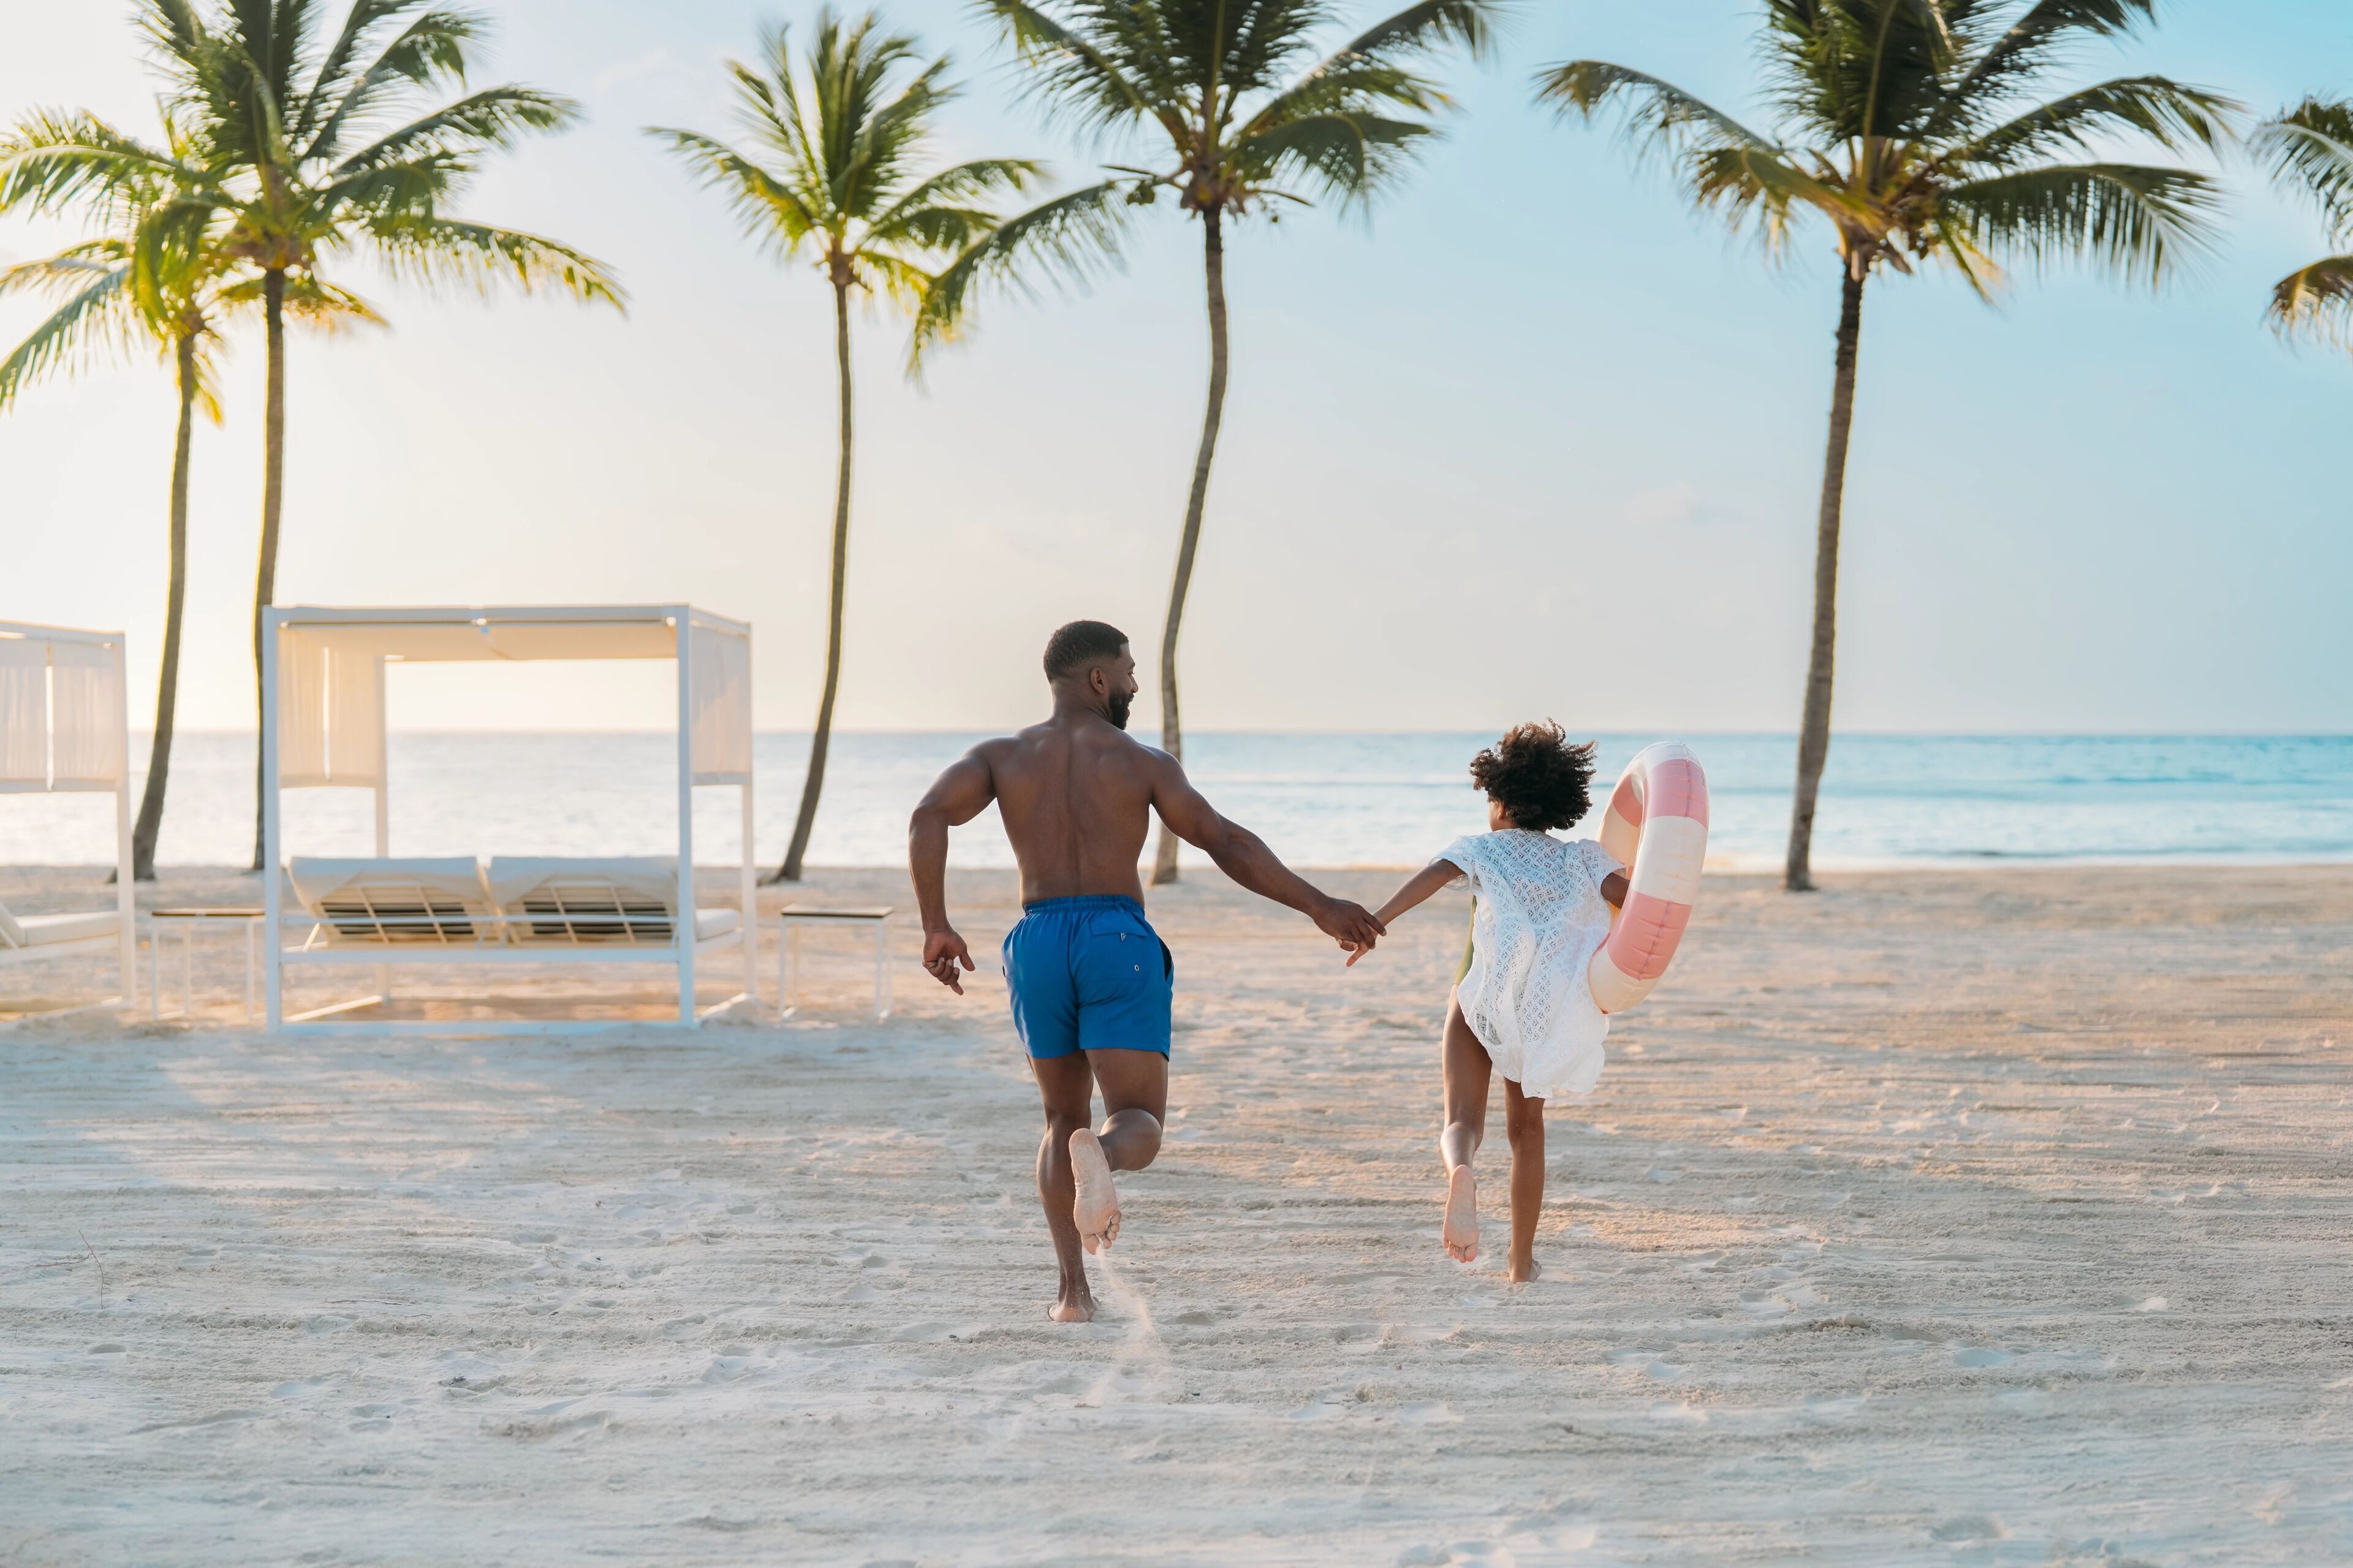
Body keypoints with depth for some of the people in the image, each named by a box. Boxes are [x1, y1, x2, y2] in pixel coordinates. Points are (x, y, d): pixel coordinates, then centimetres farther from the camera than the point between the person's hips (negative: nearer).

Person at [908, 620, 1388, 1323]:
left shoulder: (1001, 756, 10)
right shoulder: (1143, 762, 3)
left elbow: (929, 818, -7)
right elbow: (1227, 843, -3)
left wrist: (935, 926, -6)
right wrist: (1320, 908, 0)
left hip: (1038, 942, 3)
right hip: (1119, 941, -3)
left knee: (1064, 1117, 20)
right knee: (1140, 1123, -2)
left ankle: (1073, 1289, 9)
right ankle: (1099, 1155, -41)